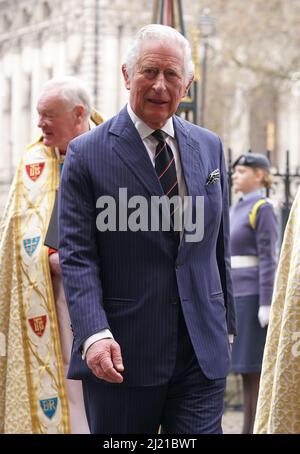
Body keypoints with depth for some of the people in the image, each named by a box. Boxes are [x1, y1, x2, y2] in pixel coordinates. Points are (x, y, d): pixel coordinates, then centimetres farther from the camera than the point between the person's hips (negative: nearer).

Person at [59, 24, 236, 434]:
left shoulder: (210, 148, 10)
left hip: (203, 353, 3)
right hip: (122, 355, -3)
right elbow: (76, 255, -8)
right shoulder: (87, 154, -3)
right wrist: (95, 334, -20)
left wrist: (225, 322, 16)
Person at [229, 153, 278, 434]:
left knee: (253, 367, -7)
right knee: (244, 367, 9)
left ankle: (255, 430, -3)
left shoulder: (263, 209, -10)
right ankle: (251, 431, 12)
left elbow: (268, 258, -15)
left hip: (254, 296, -9)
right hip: (236, 296, 9)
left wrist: (266, 304, -19)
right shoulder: (237, 210, 17)